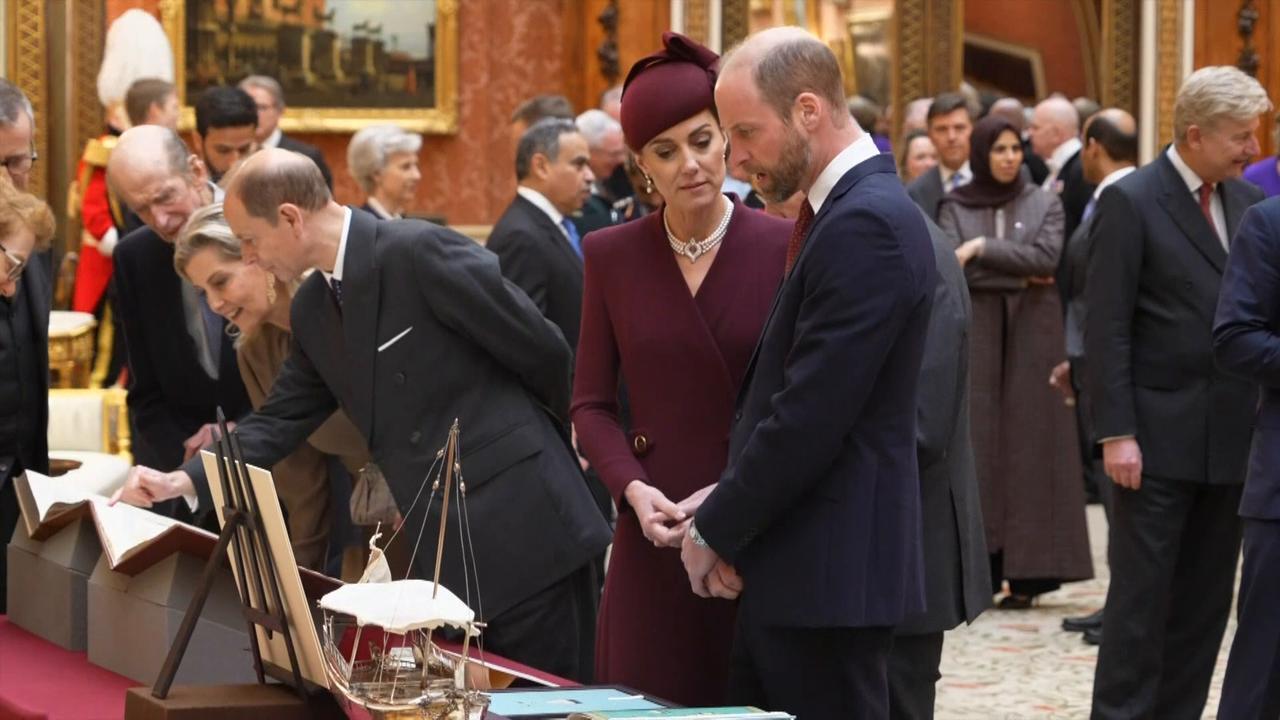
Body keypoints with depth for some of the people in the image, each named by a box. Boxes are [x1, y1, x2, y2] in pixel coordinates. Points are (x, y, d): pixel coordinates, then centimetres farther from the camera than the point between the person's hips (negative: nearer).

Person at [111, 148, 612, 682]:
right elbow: (281, 419, 18)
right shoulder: (312, 308, 10)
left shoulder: (421, 252, -15)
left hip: (524, 535, -8)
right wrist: (184, 481, 5)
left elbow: (545, 353, -10)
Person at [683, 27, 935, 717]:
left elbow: (810, 417, -21)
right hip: (790, 568, 9)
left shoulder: (866, 225, -17)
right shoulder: (834, 211, 13)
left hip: (828, 574, -9)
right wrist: (725, 507, 4)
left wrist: (715, 532, -10)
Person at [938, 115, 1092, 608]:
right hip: (976, 329, 0)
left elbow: (1046, 257, -9)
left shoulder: (1044, 204, 7)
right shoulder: (955, 207, 6)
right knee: (977, 444, -4)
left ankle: (1026, 571, -1)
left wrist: (984, 248, -11)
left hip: (1032, 331, 0)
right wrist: (1019, 274, -8)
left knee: (1029, 442, -2)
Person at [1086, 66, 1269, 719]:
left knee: (1205, 598, 9)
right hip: (1159, 439, -6)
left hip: (1231, 439, 6)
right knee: (1142, 591, -1)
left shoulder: (1248, 202, 10)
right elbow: (1107, 327, -10)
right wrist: (1115, 433, -15)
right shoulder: (1130, 201, -7)